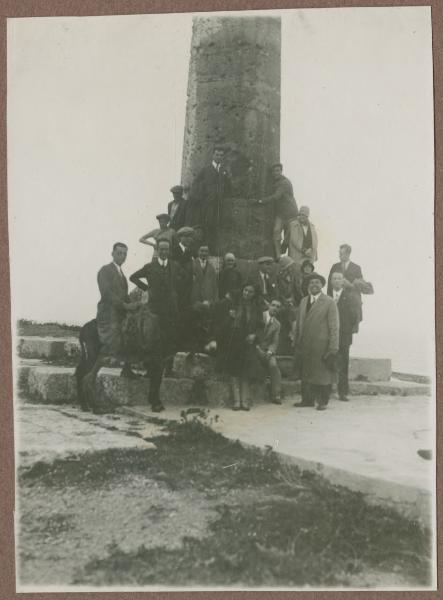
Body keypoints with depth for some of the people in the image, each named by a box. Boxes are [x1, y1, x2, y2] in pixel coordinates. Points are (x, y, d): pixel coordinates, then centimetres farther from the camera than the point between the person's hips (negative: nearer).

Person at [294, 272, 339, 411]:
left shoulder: (329, 303, -4)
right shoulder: (304, 301, 14)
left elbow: (334, 327, -7)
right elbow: (299, 324, 17)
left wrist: (333, 348, -13)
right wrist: (297, 343, 11)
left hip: (322, 346, -5)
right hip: (305, 346, 5)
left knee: (323, 373, 2)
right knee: (306, 374, 9)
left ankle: (322, 402, 14)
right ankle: (307, 399, 20)